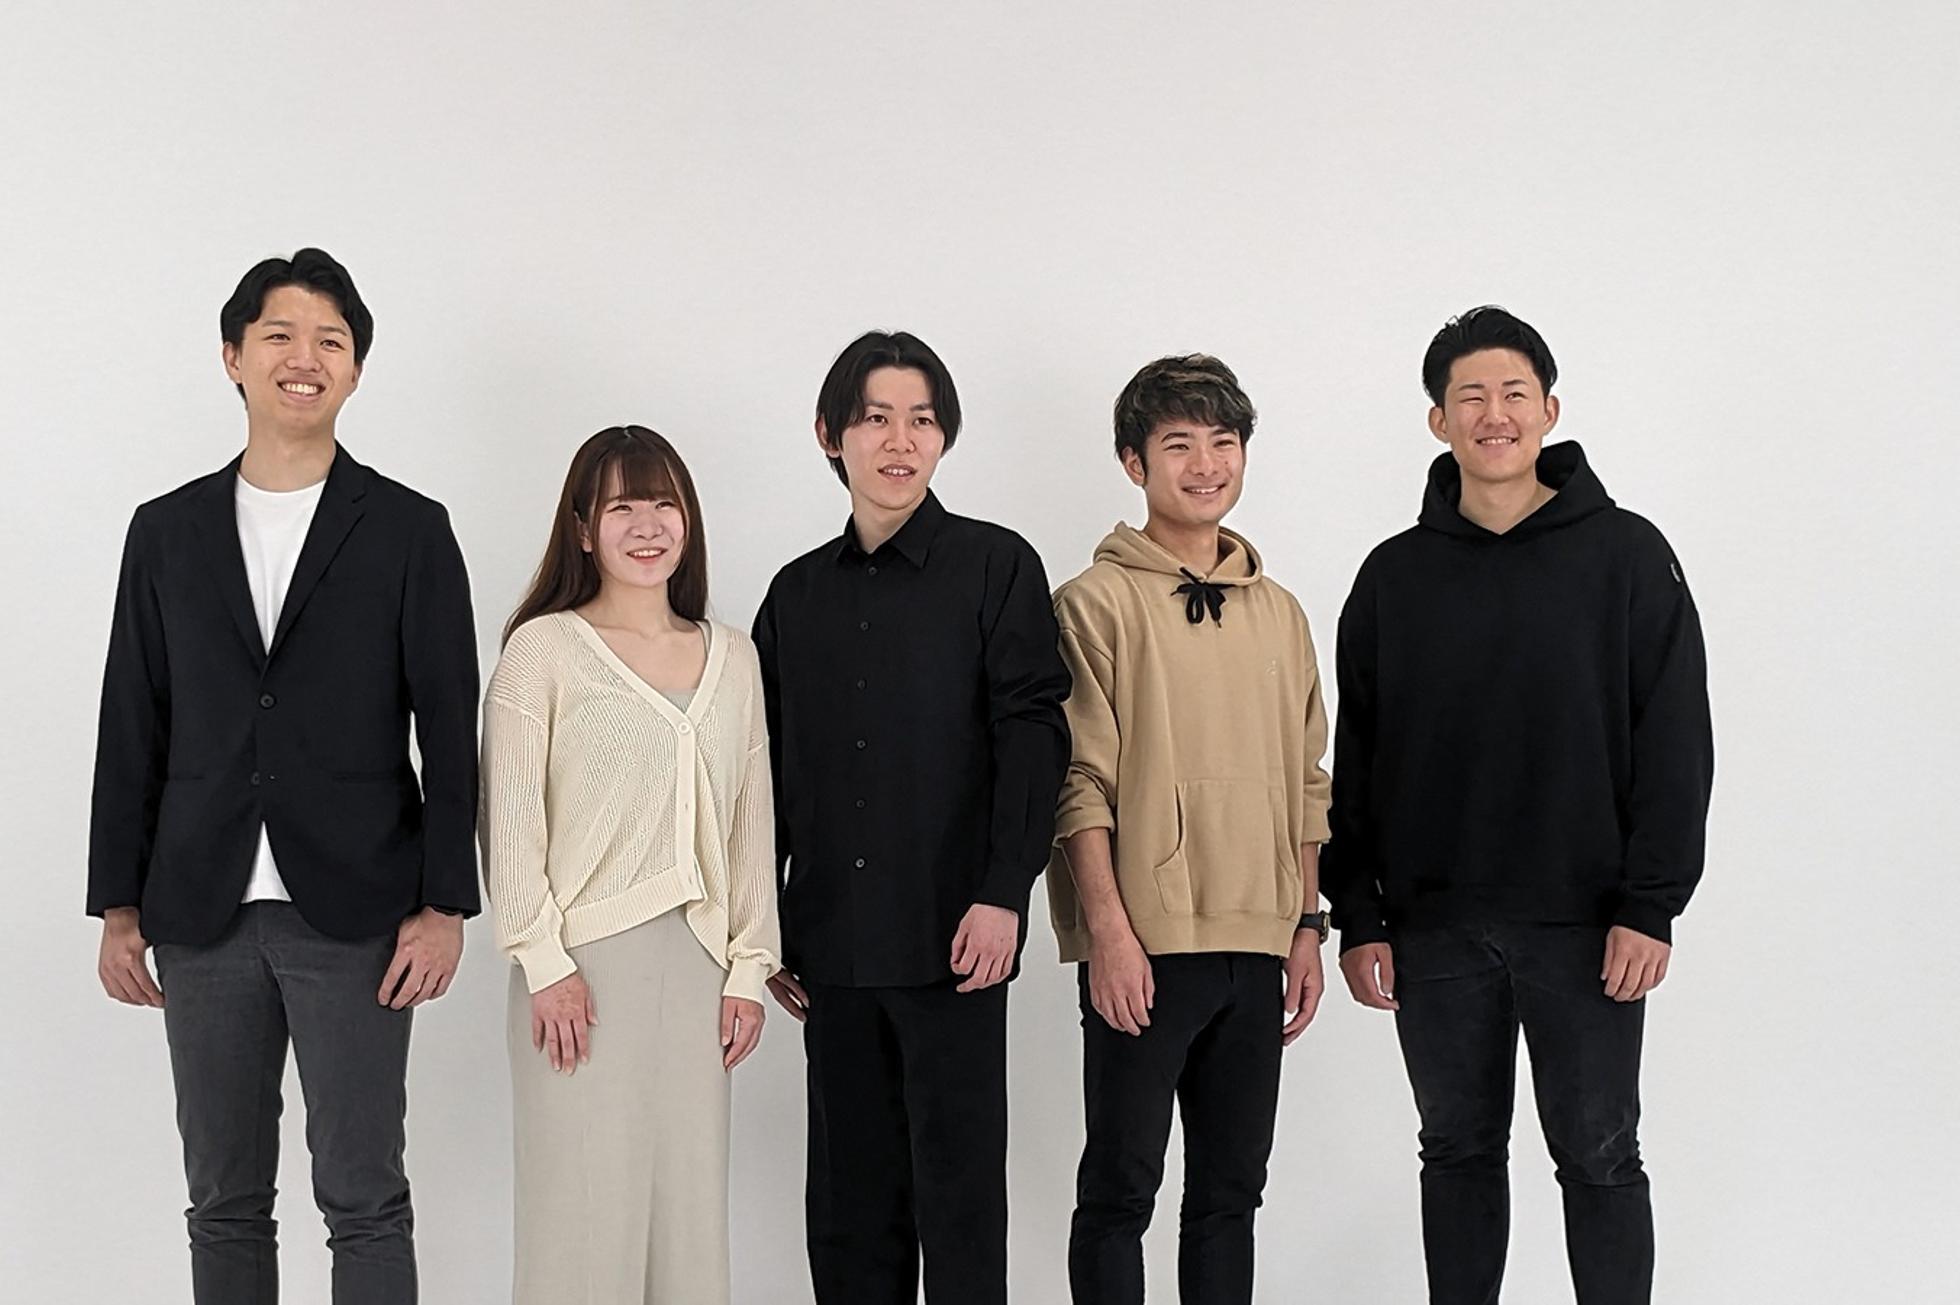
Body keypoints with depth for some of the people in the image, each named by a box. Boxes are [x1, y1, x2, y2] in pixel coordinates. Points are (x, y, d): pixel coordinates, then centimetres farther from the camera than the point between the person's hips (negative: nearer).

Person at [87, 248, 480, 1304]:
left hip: (353, 916, -3)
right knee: (225, 1204, 11)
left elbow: (449, 730, -1)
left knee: (365, 1201, 2)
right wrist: (120, 906, 6)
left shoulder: (410, 531, 1)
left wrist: (442, 906, -7)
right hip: (204, 918, 3)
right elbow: (132, 731, 10)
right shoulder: (167, 532, 9)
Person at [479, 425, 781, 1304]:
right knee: (584, 1203, -1)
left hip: (697, 964, 4)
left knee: (690, 1195, 6)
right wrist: (545, 963, -10)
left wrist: (749, 968, 7)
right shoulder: (542, 648, -3)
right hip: (586, 961, -4)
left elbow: (752, 819, 11)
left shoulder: (732, 655, 11)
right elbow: (510, 818, -5)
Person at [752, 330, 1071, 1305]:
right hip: (833, 944, 4)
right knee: (849, 1198, 9)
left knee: (958, 1188, 0)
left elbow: (1032, 737, -7)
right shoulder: (798, 591, 12)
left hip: (951, 940, -4)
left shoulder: (995, 566, 0)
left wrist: (1004, 895, -16)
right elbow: (772, 770, 16)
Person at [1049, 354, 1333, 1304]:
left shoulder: (1278, 612, 14)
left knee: (1232, 1188, 11)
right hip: (1143, 945, -5)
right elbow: (1081, 779, -9)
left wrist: (1308, 926, 11)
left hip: (1256, 945, 5)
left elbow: (1307, 785, 16)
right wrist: (1108, 927, -15)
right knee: (1121, 1186, 1)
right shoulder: (1098, 602, -3)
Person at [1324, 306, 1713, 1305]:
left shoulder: (1625, 556, -1)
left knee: (1599, 1160, 4)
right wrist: (1358, 918, 3)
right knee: (1459, 1152, 12)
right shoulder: (1396, 576, 6)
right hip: (1433, 924, 3)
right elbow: (1356, 762, 8)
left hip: (1585, 923, -2)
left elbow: (1675, 744, -3)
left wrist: (1651, 906, -10)